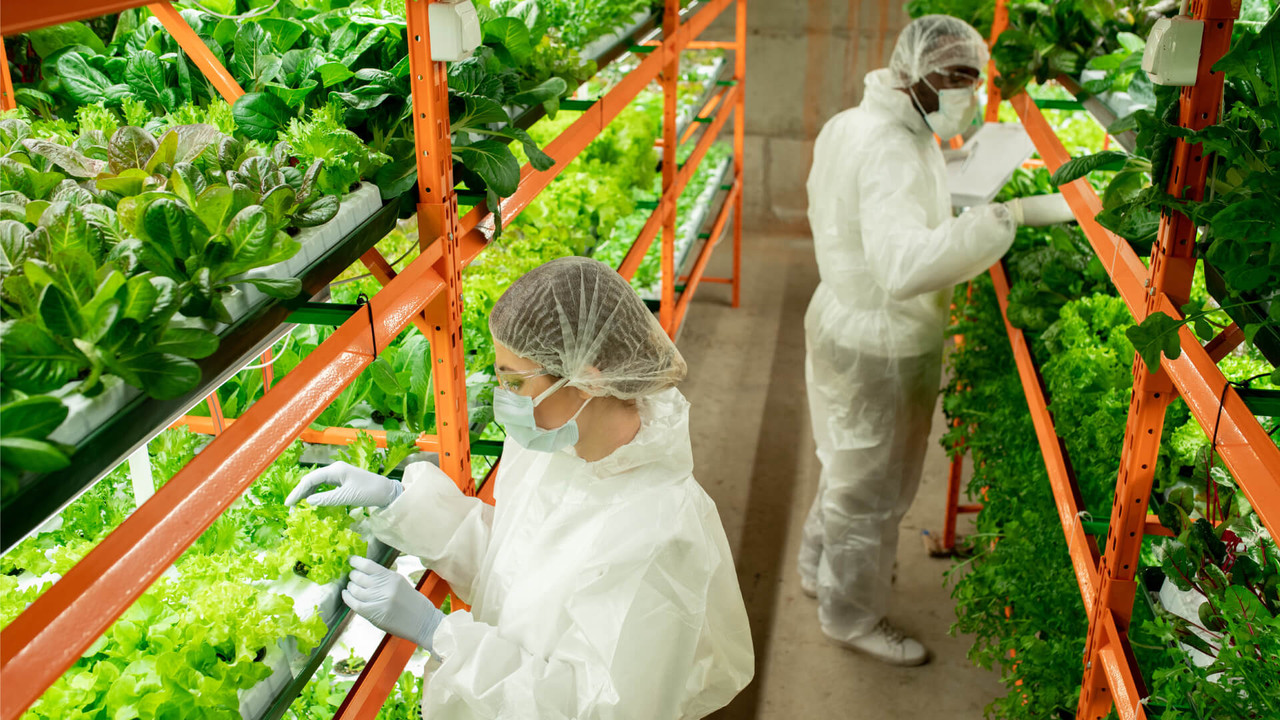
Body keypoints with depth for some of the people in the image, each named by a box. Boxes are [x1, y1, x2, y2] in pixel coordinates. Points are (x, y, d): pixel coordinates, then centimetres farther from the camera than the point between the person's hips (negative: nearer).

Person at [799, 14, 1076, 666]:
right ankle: (853, 616, 31)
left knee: (851, 466, 29)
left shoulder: (853, 124, 3)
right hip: (879, 347, -10)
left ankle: (822, 567, 50)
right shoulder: (891, 151, -29)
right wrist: (1016, 213, -48)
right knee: (872, 488, 10)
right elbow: (904, 265, -46)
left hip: (845, 321, 10)